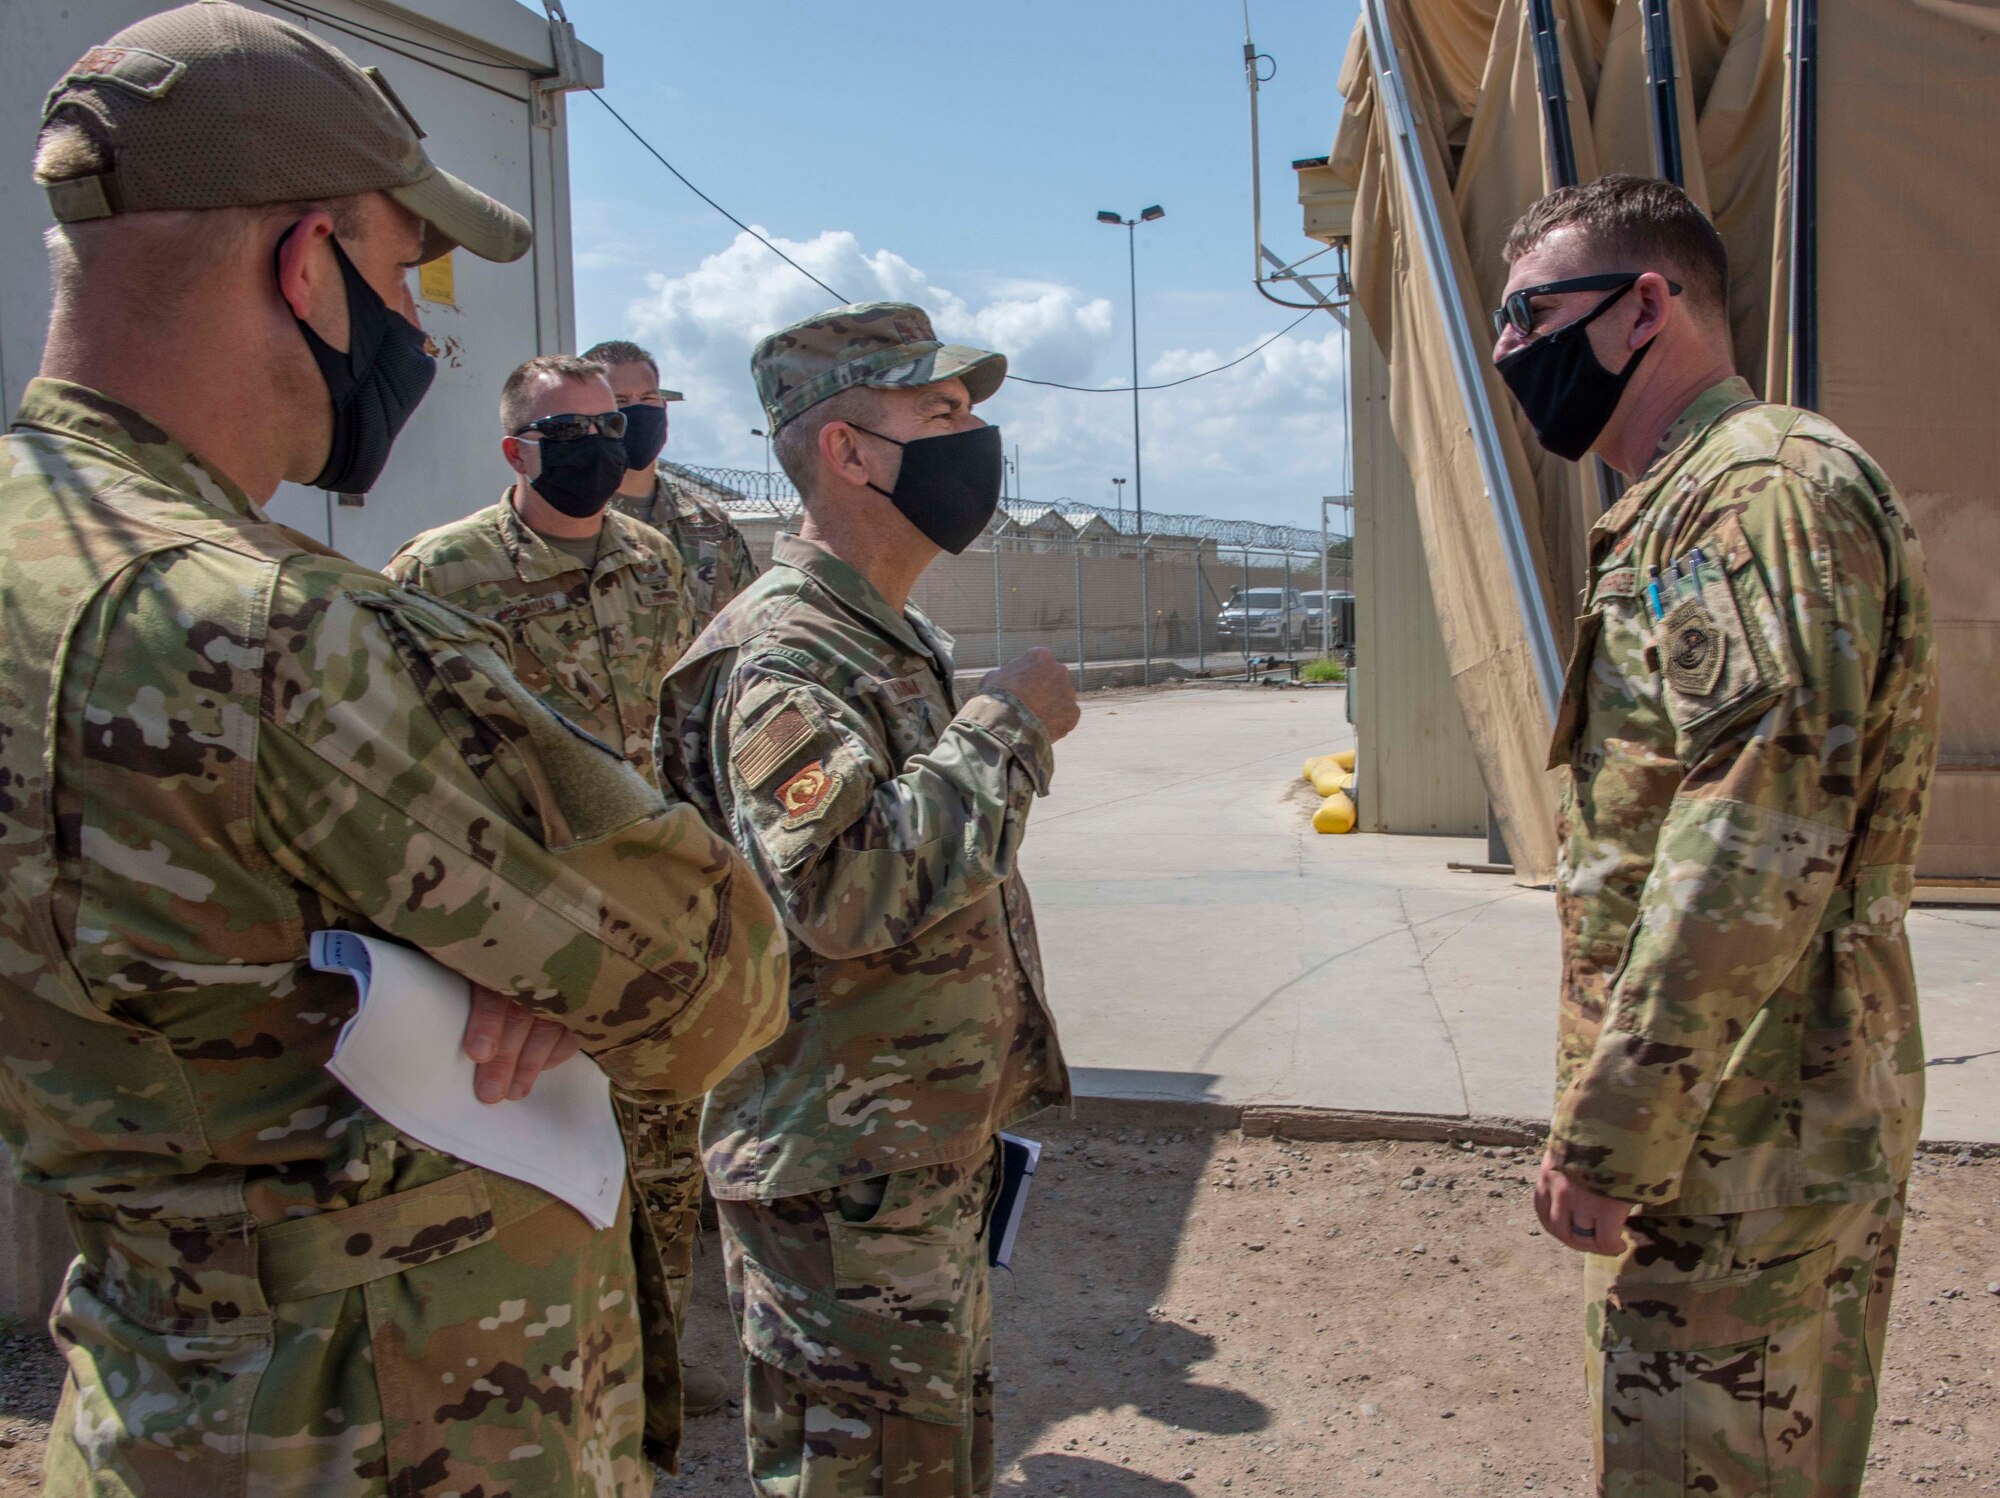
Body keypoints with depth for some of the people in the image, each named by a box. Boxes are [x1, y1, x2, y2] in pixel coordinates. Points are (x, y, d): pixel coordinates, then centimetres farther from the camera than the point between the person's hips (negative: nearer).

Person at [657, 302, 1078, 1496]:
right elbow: (846, 888, -34)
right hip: (847, 1185, -10)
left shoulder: (905, 641, 13)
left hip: (938, 1160, 10)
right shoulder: (781, 653, -19)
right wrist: (1003, 726, -25)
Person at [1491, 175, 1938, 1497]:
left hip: (1746, 1141, -10)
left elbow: (1754, 850, -25)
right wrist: (1619, 1120, 19)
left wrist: (1609, 1135, -21)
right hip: (1764, 1136, 10)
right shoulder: (1696, 501, 18)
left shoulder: (1764, 485, -15)